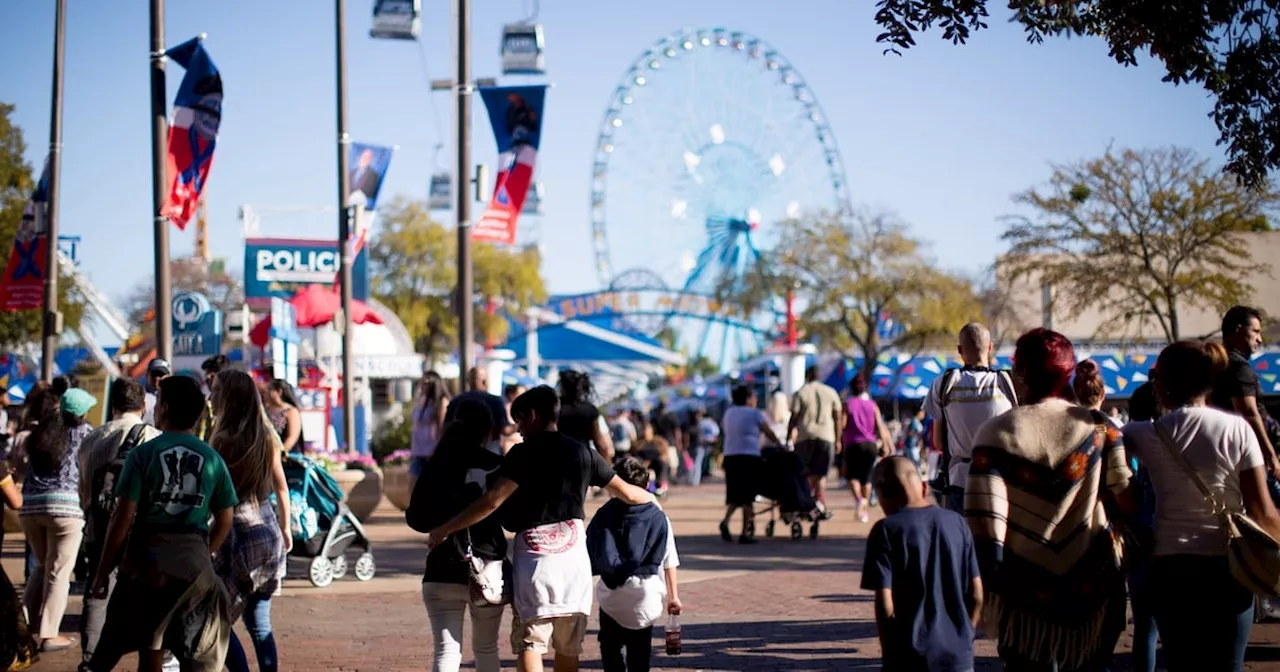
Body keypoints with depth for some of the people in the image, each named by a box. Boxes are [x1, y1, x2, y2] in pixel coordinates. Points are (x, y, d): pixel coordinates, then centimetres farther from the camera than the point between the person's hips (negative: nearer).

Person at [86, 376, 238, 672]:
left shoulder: (144, 453, -6)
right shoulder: (212, 458, 2)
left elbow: (123, 517, -8)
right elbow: (224, 521, 7)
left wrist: (102, 572, -2)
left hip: (147, 558, -2)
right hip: (195, 563, 2)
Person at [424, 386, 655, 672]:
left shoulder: (524, 454, -7)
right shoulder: (583, 453, 8)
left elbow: (492, 501, -16)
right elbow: (627, 493, 14)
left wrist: (445, 529, -11)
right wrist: (651, 498, 36)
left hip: (534, 555, -5)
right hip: (574, 554, 5)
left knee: (530, 643, -5)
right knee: (568, 646, 14)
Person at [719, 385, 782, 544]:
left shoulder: (728, 413, 13)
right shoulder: (755, 413, -1)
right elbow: (769, 433, 4)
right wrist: (781, 445, 18)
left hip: (730, 457, 5)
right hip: (749, 457, -5)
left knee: (734, 495, 13)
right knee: (747, 496, 0)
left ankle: (725, 521, -12)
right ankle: (746, 533, -1)